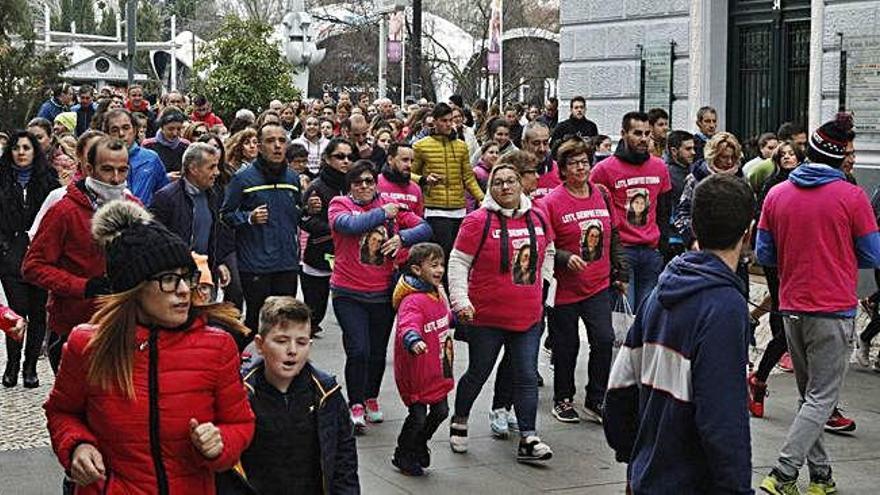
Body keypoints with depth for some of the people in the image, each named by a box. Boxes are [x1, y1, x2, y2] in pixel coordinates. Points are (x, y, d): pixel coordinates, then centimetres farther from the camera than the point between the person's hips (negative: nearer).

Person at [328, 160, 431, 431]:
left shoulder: (391, 206, 5)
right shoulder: (339, 204, -3)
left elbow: (425, 228, 5)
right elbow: (350, 224, -24)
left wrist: (401, 237, -13)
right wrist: (383, 213, -13)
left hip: (383, 294, 3)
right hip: (348, 294, -3)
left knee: (378, 352, 13)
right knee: (358, 350, -12)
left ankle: (371, 398, 35)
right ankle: (356, 405, 4)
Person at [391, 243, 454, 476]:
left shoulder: (438, 292, 6)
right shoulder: (412, 301, -24)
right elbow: (407, 325, -41)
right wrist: (413, 340, -61)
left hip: (439, 369, 8)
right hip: (417, 372, -8)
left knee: (440, 411, 14)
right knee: (418, 415, -1)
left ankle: (420, 444, 39)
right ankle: (402, 455, 21)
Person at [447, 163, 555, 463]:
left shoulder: (538, 218, 5)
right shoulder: (478, 221, -10)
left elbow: (548, 252, 23)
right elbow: (458, 262, -9)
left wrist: (542, 285, 18)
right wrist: (460, 301, -17)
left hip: (529, 316, 4)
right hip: (486, 317, -4)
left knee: (527, 377, 1)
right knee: (478, 374, 11)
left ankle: (528, 440, 4)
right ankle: (459, 422, 34)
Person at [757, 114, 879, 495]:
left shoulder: (777, 194, 2)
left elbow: (764, 255, 6)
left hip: (791, 308, 5)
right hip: (833, 310, -5)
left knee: (808, 394, 17)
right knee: (821, 398, 0)